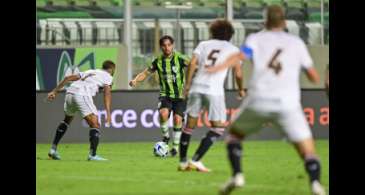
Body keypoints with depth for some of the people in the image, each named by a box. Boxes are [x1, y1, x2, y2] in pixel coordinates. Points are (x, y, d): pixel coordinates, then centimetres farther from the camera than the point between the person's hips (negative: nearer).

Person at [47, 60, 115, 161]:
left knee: (67, 120, 30)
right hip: (82, 95, -7)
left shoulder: (89, 72, 34)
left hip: (70, 93, 7)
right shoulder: (108, 76, 17)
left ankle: (53, 149, 27)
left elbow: (68, 78, 26)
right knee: (95, 125, -4)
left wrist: (54, 91, 24)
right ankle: (92, 154, -19)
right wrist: (108, 113, -9)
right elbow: (107, 93, -1)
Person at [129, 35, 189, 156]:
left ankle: (175, 147, 7)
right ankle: (165, 136, 0)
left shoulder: (179, 58, -7)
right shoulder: (158, 61, 1)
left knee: (177, 119, -12)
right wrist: (135, 80, -10)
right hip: (165, 94, 1)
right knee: (163, 113, -26)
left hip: (180, 95, -1)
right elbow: (146, 73, 8)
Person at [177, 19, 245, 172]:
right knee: (218, 128, 4)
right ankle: (196, 160, -7)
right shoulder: (233, 49, 12)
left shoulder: (204, 44, 15)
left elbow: (192, 63, 1)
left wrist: (187, 84, 4)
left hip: (196, 87, 3)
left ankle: (183, 162, 15)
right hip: (214, 90, -3)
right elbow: (238, 74, 8)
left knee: (190, 124, 13)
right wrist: (241, 90, 25)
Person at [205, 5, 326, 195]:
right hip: (288, 104, 0)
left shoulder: (256, 39, 13)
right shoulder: (297, 42, 17)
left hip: (258, 101, 0)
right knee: (307, 150, 0)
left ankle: (237, 175, 7)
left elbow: (241, 55, -11)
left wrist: (219, 67, -27)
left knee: (234, 134, 26)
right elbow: (314, 78, 18)